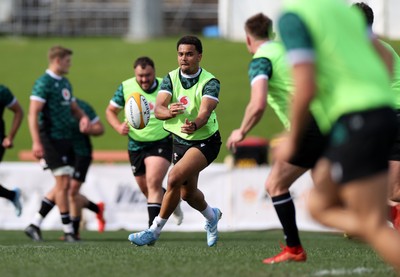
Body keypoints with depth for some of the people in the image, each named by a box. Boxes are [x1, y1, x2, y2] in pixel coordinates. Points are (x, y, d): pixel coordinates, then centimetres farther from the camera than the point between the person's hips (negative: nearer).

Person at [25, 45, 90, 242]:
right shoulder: (44, 83, -11)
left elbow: (74, 107, 26)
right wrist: (36, 142, -25)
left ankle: (35, 225, 12)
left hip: (66, 139, 9)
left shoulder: (65, 83, 16)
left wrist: (83, 117, 2)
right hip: (51, 139, -9)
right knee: (63, 183, -9)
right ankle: (68, 230, -3)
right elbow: (33, 113, -17)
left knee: (63, 185, 7)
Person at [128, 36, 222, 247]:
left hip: (205, 140, -6)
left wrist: (194, 125, -57)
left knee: (174, 178, -25)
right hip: (180, 141, 6)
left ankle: (154, 231, -13)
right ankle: (212, 216, 50)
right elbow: (158, 109, -20)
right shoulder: (171, 78, -6)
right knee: (187, 193, 16)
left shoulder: (210, 82, -18)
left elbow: (205, 111, -34)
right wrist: (169, 112, -45)